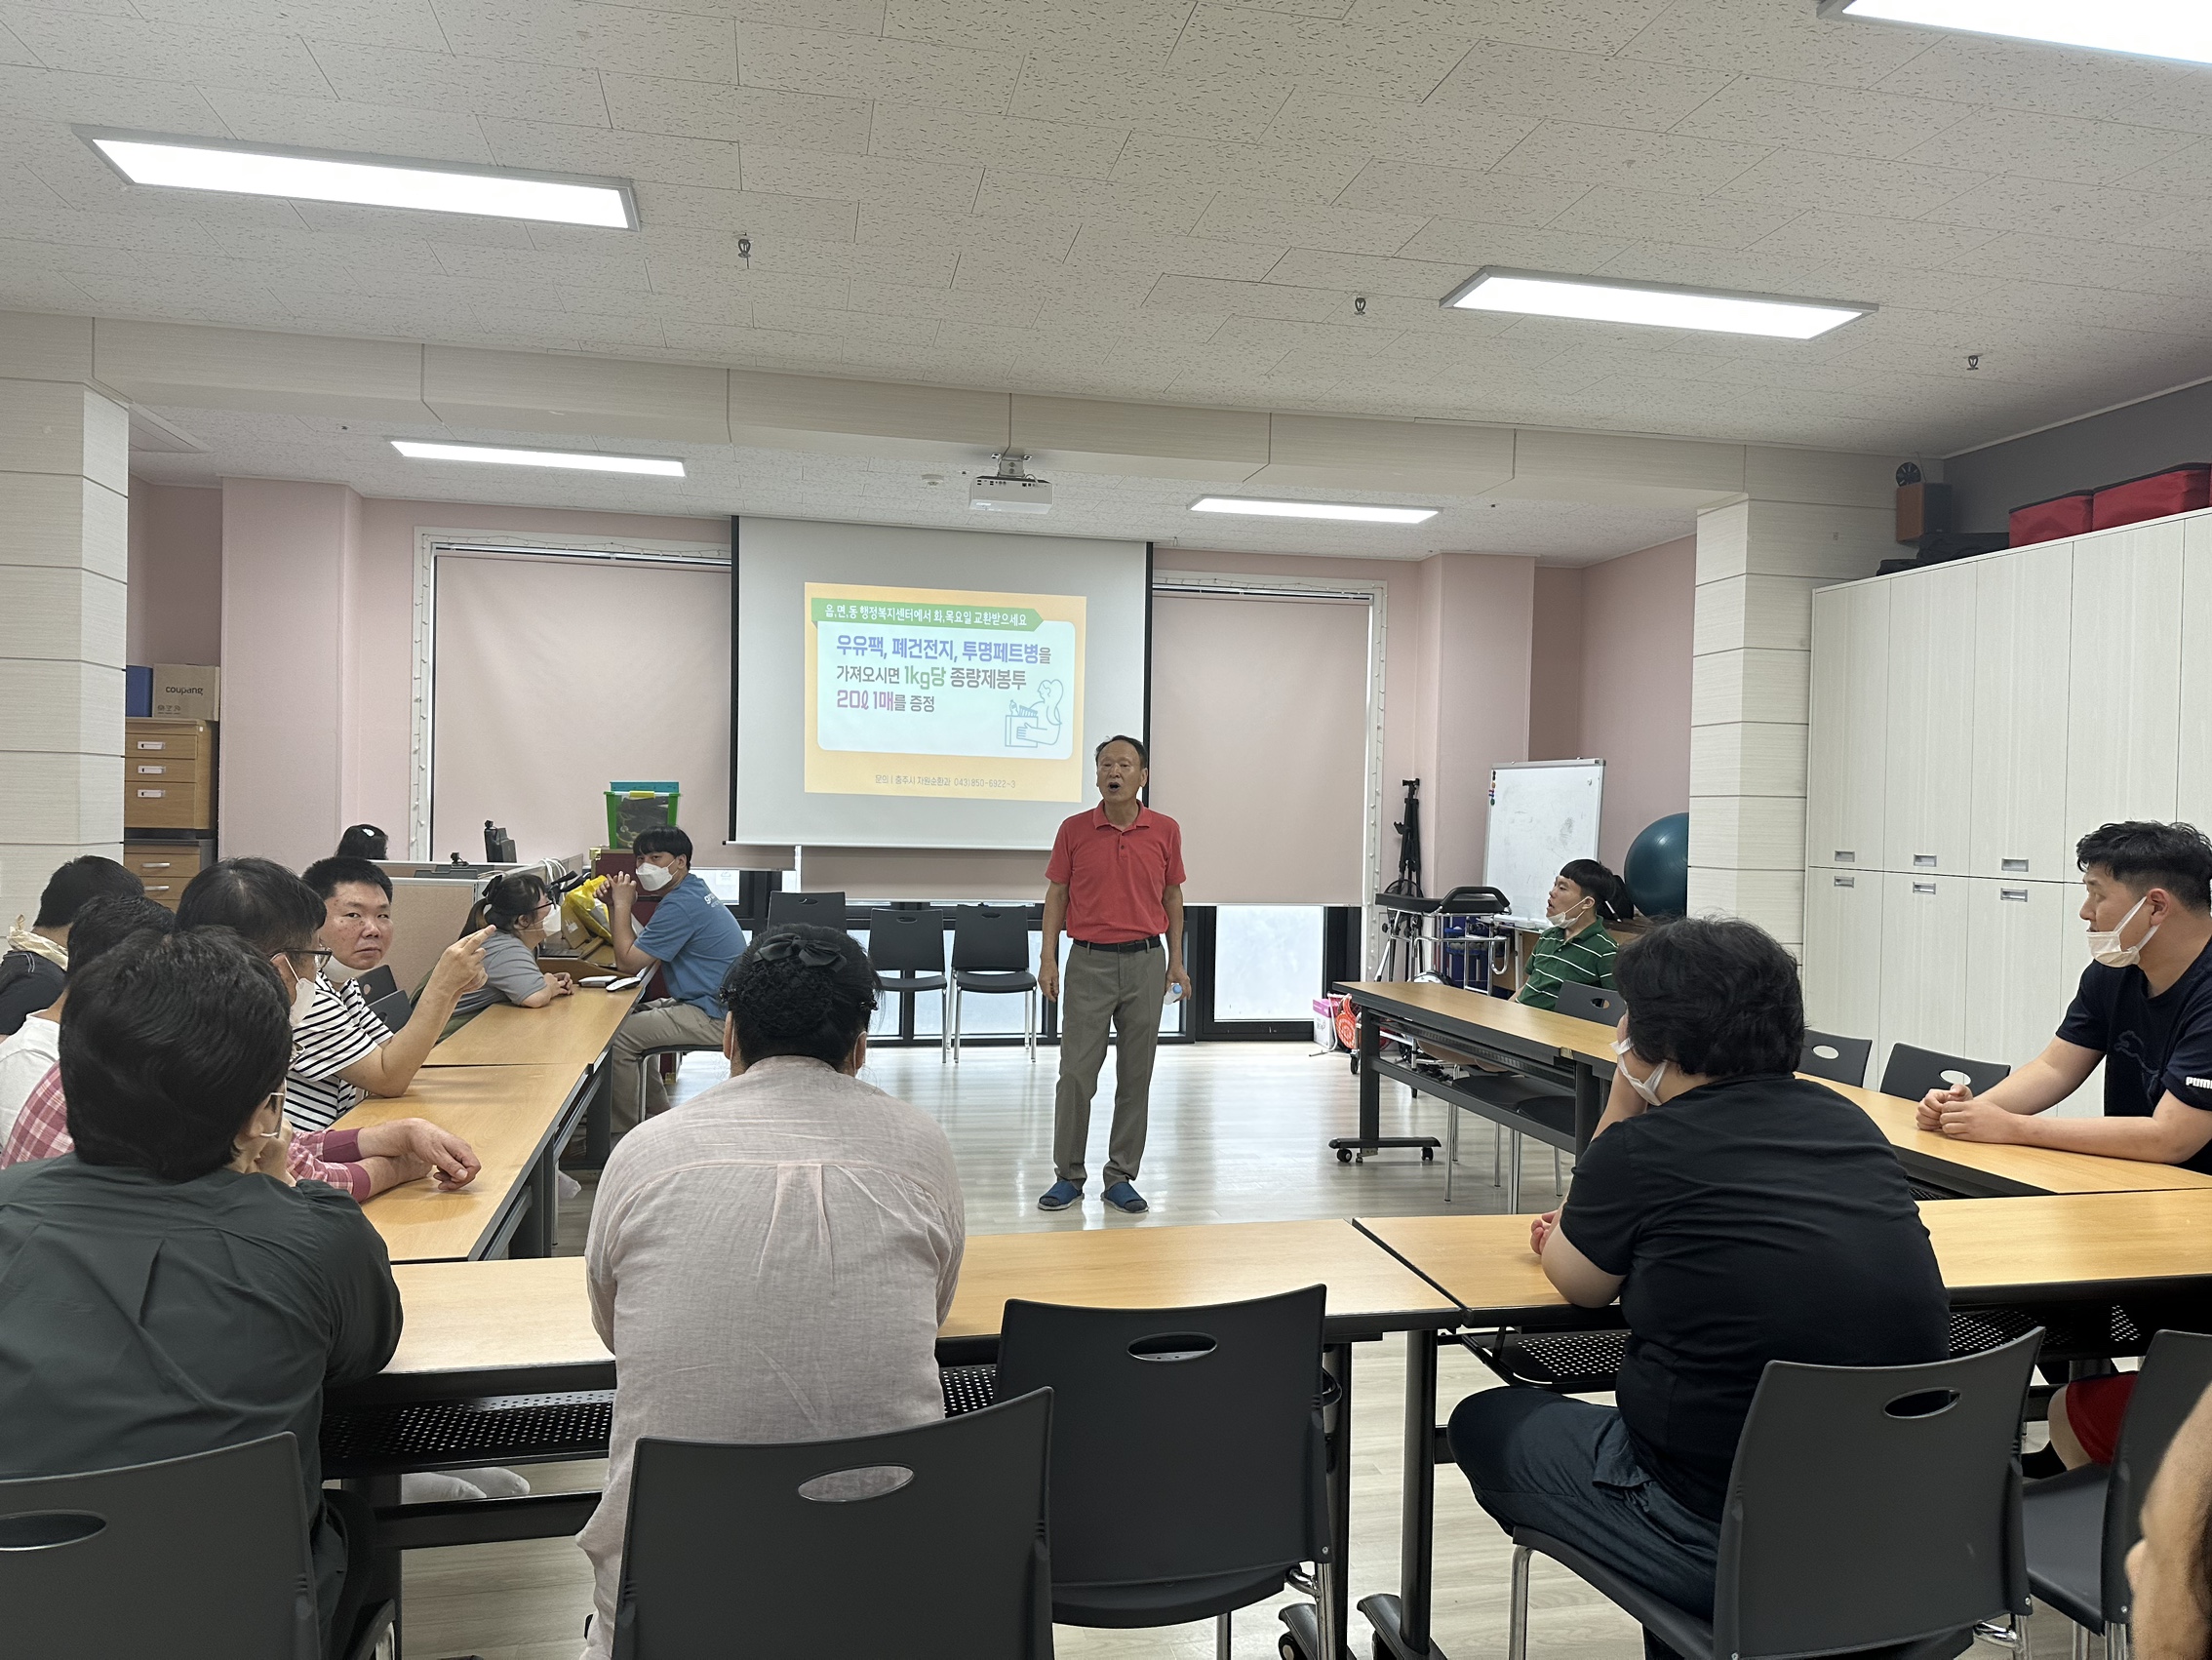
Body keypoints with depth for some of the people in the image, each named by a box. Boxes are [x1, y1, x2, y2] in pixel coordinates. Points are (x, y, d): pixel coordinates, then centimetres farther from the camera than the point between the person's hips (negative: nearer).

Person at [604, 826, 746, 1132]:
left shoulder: (681, 905, -20)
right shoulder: (692, 891, 13)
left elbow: (628, 962, -16)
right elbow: (636, 948, 16)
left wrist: (623, 904, -8)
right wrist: (614, 906, 2)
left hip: (714, 1017, -11)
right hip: (716, 1003, 11)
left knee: (618, 1036, -12)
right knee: (632, 1016, 19)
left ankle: (623, 1131, 1)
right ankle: (659, 1114, 25)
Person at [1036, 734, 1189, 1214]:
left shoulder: (1165, 831, 3)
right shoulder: (1074, 830, 0)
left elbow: (1172, 897, 10)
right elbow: (1056, 895, 4)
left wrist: (1176, 962, 6)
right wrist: (1048, 959, -4)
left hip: (1145, 963, 1)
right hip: (1089, 962, -1)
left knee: (1136, 1076, 6)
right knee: (1076, 1073, 0)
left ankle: (1121, 1178, 17)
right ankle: (1068, 1176, 13)